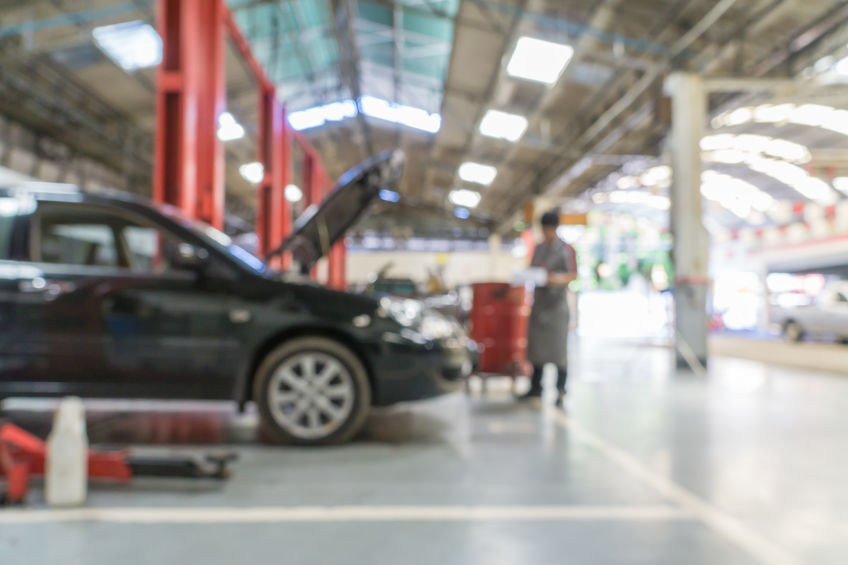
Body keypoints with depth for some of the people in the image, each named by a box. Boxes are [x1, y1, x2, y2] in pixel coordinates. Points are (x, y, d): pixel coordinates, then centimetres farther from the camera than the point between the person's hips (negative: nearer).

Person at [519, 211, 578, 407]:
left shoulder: (566, 250, -3)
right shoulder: (538, 248, 15)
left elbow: (573, 274, -11)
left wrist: (559, 278, -30)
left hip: (557, 303, -6)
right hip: (539, 301, 6)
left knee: (558, 346, -6)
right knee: (536, 344, 8)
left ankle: (560, 390, 0)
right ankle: (535, 387, 18)